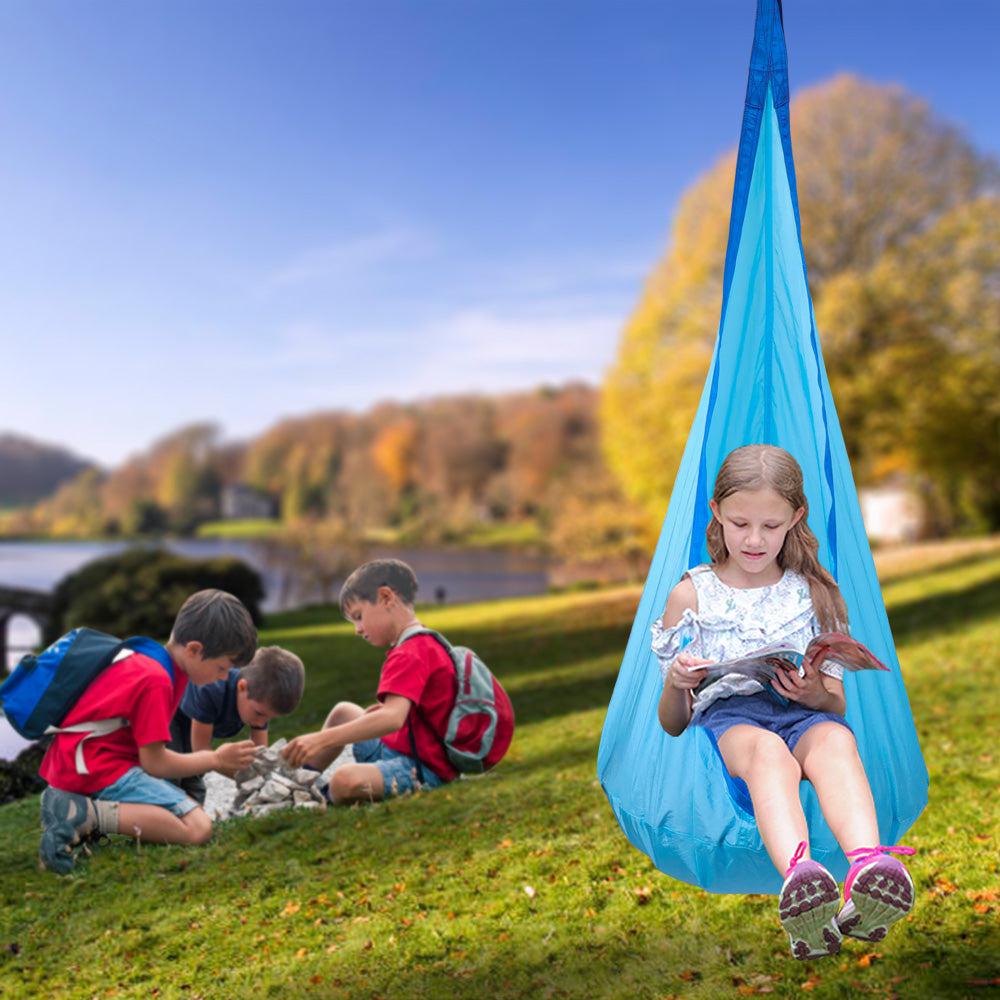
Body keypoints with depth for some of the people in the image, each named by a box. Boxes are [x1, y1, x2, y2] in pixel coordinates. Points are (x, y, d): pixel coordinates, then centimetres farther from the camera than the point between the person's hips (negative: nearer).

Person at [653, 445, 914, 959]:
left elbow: (838, 705, 17)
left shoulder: (813, 592, 19)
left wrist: (815, 694, -9)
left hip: (804, 714, 2)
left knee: (835, 741, -35)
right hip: (726, 713, -2)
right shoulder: (690, 594, 13)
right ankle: (798, 875, -64)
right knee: (768, 749, -38)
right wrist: (676, 685, -13)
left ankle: (868, 865, -61)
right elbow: (672, 724, 13)